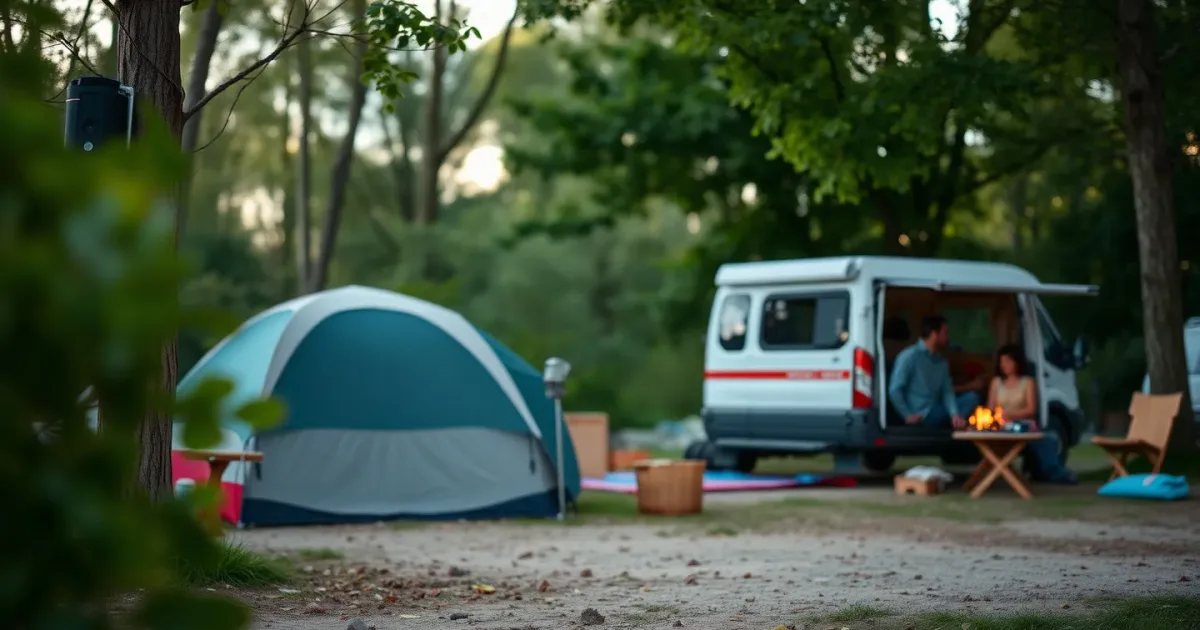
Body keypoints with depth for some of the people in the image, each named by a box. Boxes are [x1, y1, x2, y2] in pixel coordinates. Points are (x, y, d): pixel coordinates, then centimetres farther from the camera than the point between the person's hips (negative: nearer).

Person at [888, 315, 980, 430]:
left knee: (971, 397, -10)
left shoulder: (942, 361, 11)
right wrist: (908, 416, -19)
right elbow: (894, 390, -16)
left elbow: (947, 392, 2)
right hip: (920, 416, -7)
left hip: (936, 410, 7)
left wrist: (955, 415, -16)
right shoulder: (909, 356, -11)